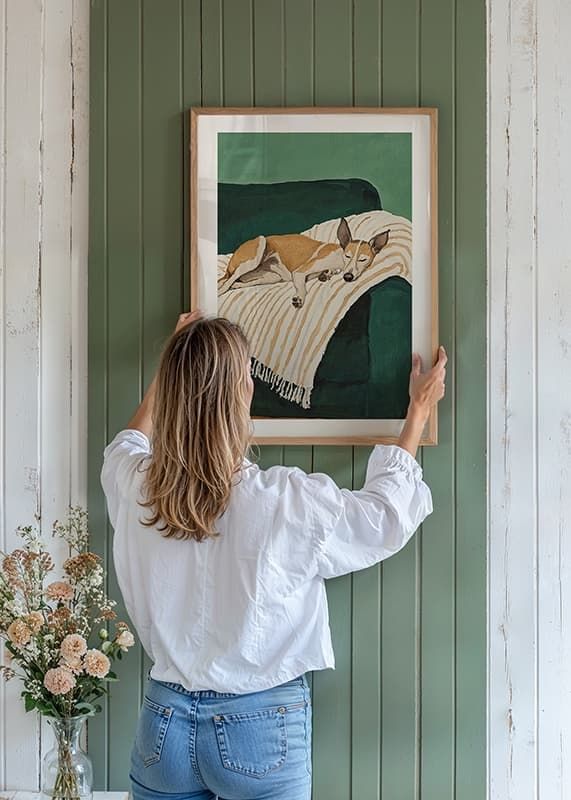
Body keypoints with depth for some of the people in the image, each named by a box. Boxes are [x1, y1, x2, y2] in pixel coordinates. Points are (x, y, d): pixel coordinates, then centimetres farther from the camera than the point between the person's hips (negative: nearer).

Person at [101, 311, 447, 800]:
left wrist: (173, 367, 26)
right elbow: (386, 512, -2)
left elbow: (125, 448, 17)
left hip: (165, 722, 4)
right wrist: (420, 409, 10)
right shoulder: (286, 502, -21)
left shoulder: (135, 489, -10)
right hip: (260, 726, -3)